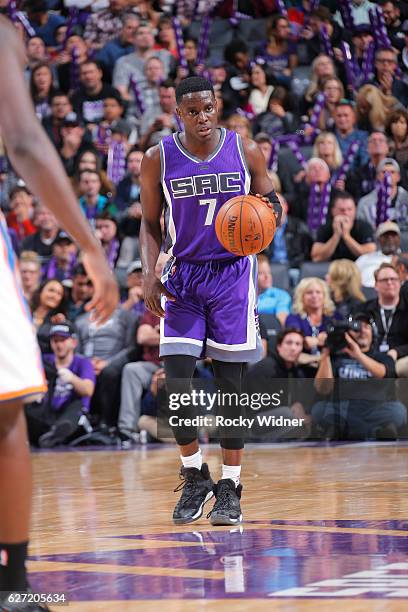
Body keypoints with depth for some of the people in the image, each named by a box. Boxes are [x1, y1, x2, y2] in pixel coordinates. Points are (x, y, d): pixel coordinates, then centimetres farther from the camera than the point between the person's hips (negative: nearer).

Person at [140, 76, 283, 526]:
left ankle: (230, 486, 8)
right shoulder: (158, 159, -3)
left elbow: (271, 203, 7)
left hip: (232, 273, -1)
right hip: (182, 275, 1)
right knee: (176, 381, -9)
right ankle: (194, 476, 11)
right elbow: (150, 222, 6)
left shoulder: (246, 152, -4)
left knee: (230, 381, -1)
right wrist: (149, 276, -6)